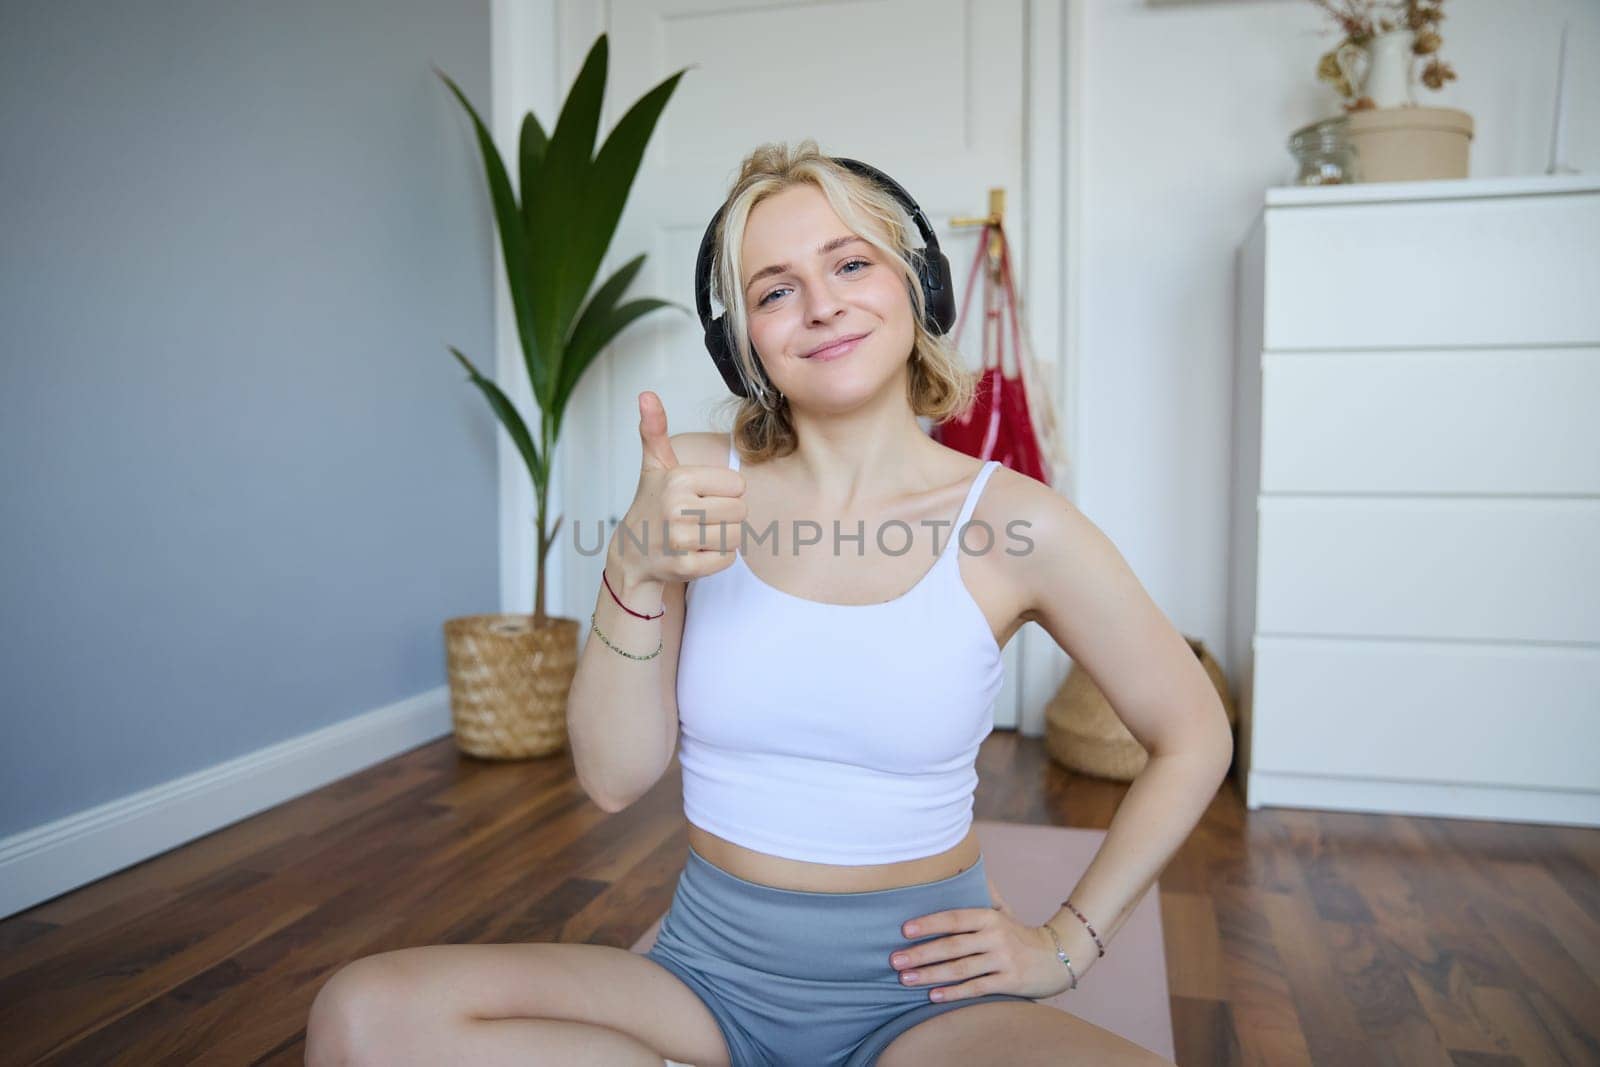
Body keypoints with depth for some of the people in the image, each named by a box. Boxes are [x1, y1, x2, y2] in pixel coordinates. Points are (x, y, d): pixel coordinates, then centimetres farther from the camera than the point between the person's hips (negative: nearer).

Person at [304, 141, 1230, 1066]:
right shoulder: (698, 481, -4)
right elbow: (615, 778, -5)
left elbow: (1195, 740, 3)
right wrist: (637, 572, -21)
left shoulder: (1011, 519, -10)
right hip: (711, 972, 3)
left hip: (926, 992, -2)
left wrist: (1066, 944, -1)